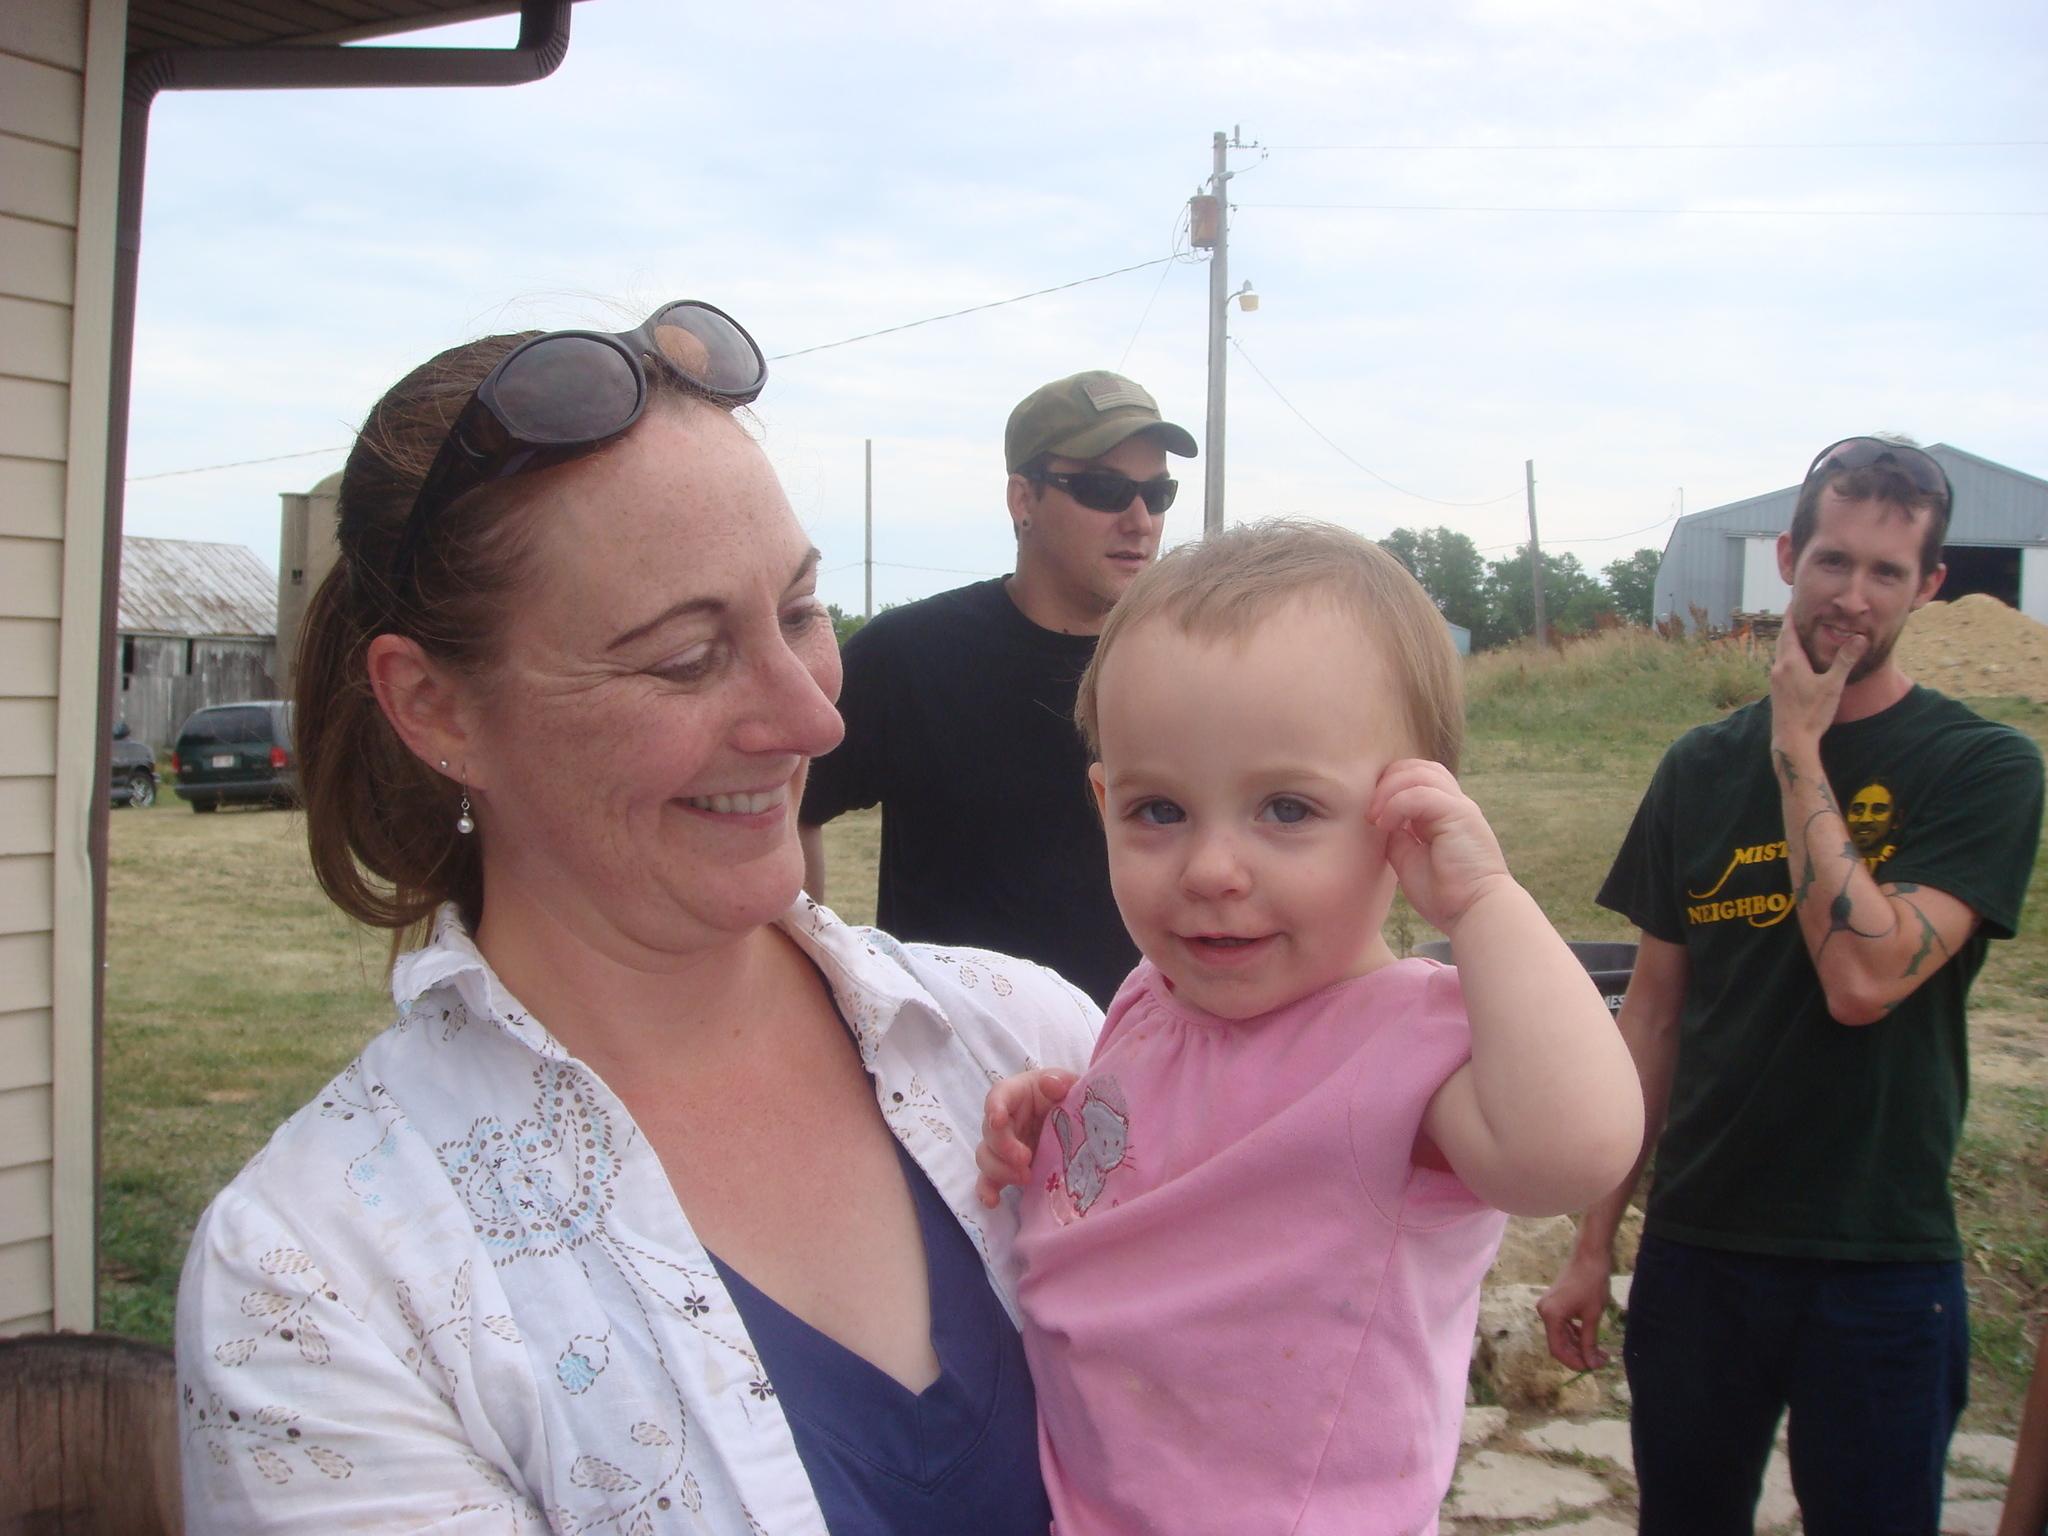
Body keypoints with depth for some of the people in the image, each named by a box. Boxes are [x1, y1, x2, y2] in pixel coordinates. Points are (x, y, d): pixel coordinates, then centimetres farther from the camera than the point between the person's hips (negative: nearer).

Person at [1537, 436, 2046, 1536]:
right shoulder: (1702, 768, 4)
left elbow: (1862, 977, -21)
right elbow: (1654, 1012, 7)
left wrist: (1798, 751, -14)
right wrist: (1594, 1242, 7)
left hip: (1880, 1266, -3)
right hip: (1696, 1247, 3)